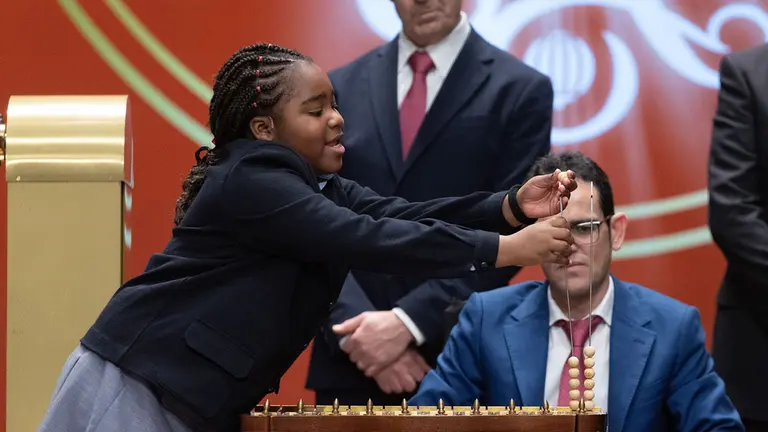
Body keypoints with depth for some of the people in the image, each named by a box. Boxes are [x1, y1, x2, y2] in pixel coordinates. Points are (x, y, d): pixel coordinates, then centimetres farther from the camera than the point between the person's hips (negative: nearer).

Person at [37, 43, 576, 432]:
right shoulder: (249, 181, -19)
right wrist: (507, 249, -27)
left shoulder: (321, 189, 10)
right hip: (136, 387, -9)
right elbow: (367, 239, -26)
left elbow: (401, 216, -5)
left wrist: (512, 207, -19)